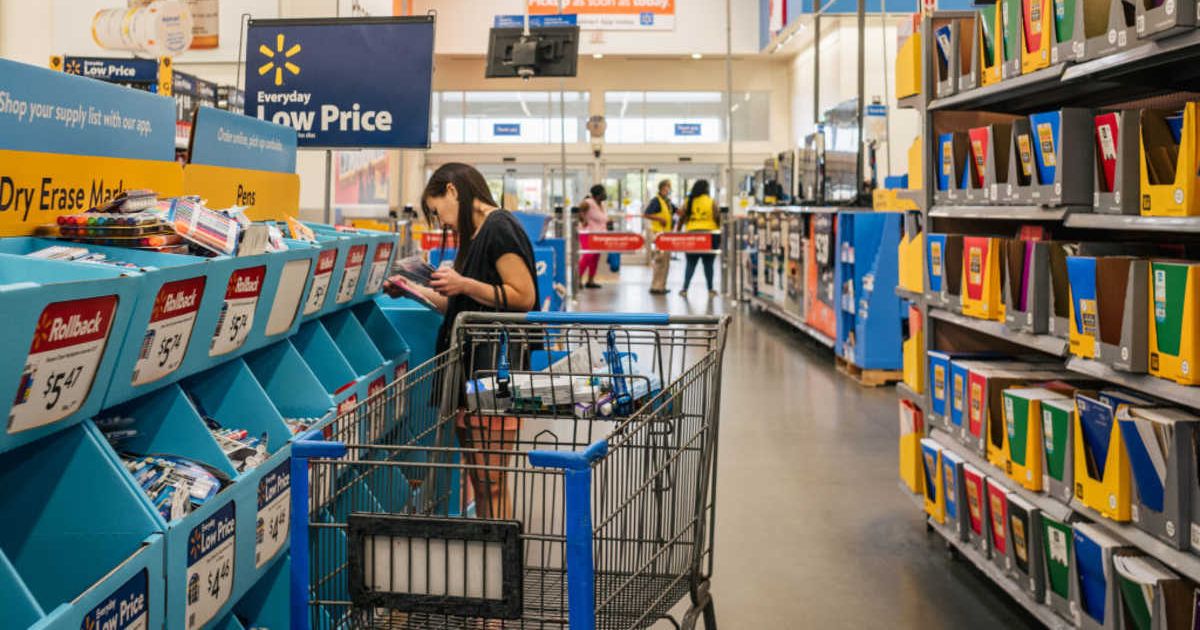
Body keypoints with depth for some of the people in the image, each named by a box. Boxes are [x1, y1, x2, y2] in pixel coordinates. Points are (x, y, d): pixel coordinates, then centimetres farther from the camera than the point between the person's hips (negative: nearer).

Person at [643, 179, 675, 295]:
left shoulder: (668, 202, 15)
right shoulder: (656, 201, -9)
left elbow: (678, 211, 18)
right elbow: (645, 214, -15)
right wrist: (659, 219, -18)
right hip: (658, 233, -9)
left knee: (666, 261, 11)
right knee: (659, 260, -10)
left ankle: (661, 286, 17)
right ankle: (656, 287, -5)